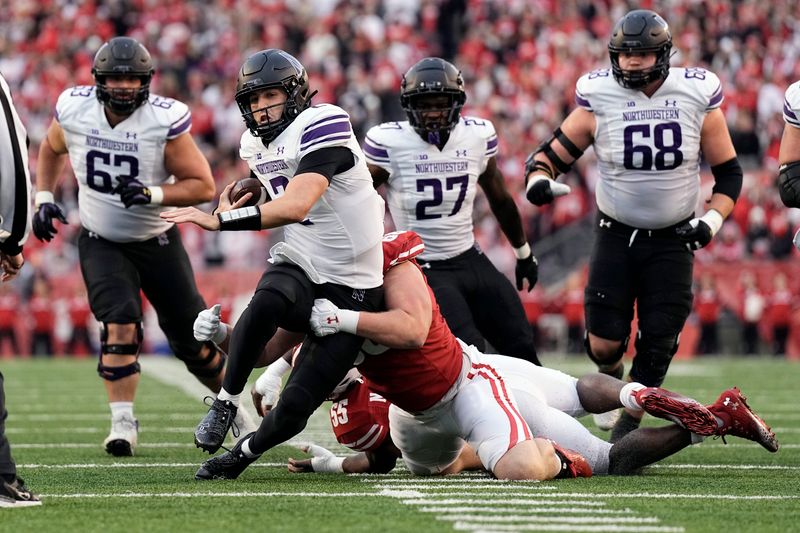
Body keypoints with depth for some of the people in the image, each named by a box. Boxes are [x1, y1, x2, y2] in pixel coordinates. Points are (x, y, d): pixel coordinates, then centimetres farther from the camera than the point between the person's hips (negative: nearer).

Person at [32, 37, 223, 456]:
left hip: (157, 243, -1)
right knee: (120, 326, -22)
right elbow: (51, 149, 12)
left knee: (192, 341, 6)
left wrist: (152, 194, -31)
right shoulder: (74, 110, -12)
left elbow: (203, 186, -18)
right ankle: (123, 424, -14)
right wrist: (44, 198, 0)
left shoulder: (165, 120, -21)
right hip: (101, 243, 1)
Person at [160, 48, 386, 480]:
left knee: (293, 409, -11)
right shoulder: (255, 145, 9)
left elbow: (295, 206, -32)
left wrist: (219, 220, -32)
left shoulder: (322, 126, -18)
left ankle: (241, 455, 18)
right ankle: (225, 404, -22)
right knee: (265, 303, -36)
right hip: (299, 267, 5)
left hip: (350, 290, -5)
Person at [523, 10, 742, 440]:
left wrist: (711, 221, -12)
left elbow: (728, 172, 2)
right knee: (604, 344, -3)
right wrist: (537, 179, -26)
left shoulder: (698, 97, -8)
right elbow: (552, 154, -4)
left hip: (672, 241, 0)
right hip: (616, 237, 0)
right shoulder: (598, 99, -10)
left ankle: (627, 424, 16)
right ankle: (611, 376, 34)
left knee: (658, 344, -4)